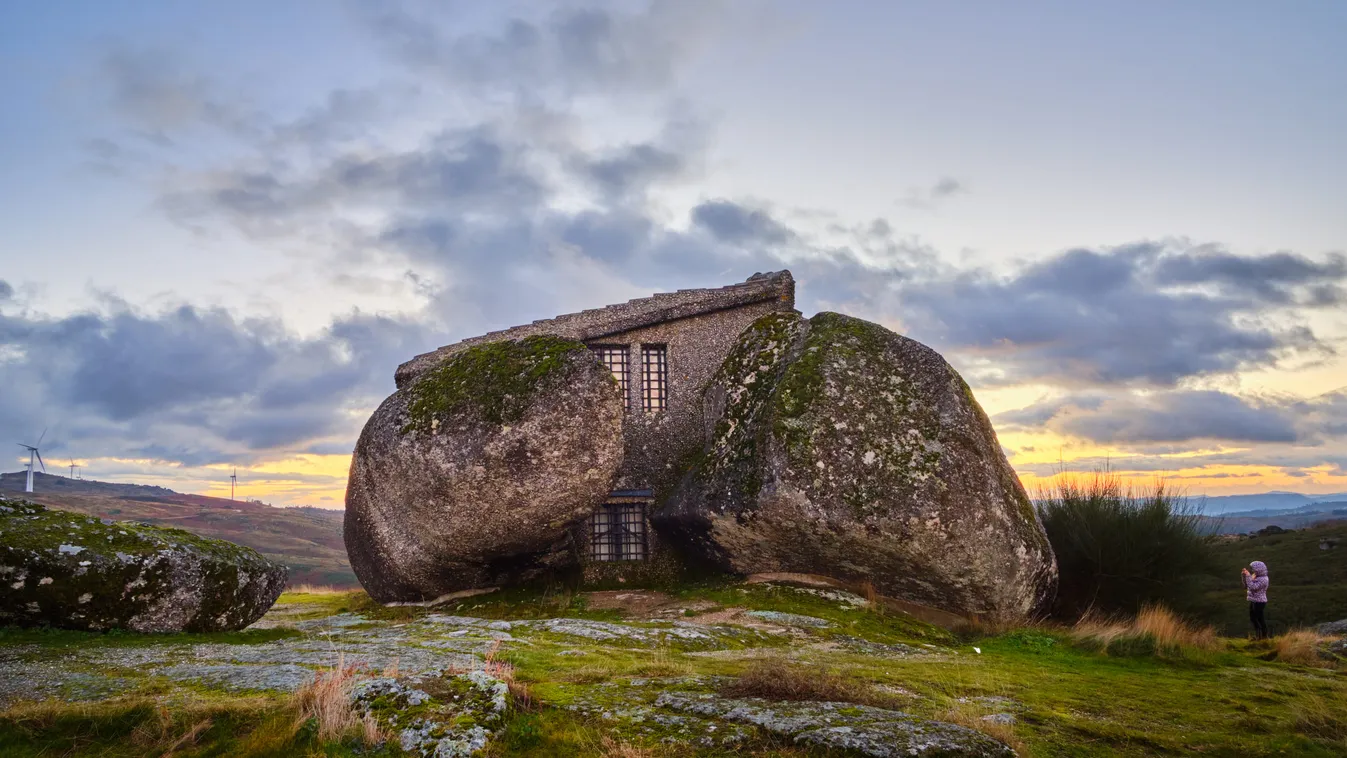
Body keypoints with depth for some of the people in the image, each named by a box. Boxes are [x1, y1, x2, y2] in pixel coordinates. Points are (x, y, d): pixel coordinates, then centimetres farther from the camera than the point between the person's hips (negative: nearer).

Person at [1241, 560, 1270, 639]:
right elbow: (1246, 586, 13)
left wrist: (1248, 576, -25)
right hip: (1253, 601, 9)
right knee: (1253, 618, 16)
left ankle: (1264, 636, 10)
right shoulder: (1255, 576, 9)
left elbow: (1253, 587, -27)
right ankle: (1257, 635, 28)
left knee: (1260, 619, -1)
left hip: (1259, 602, -9)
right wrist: (1245, 575, 2)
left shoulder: (1263, 579, -18)